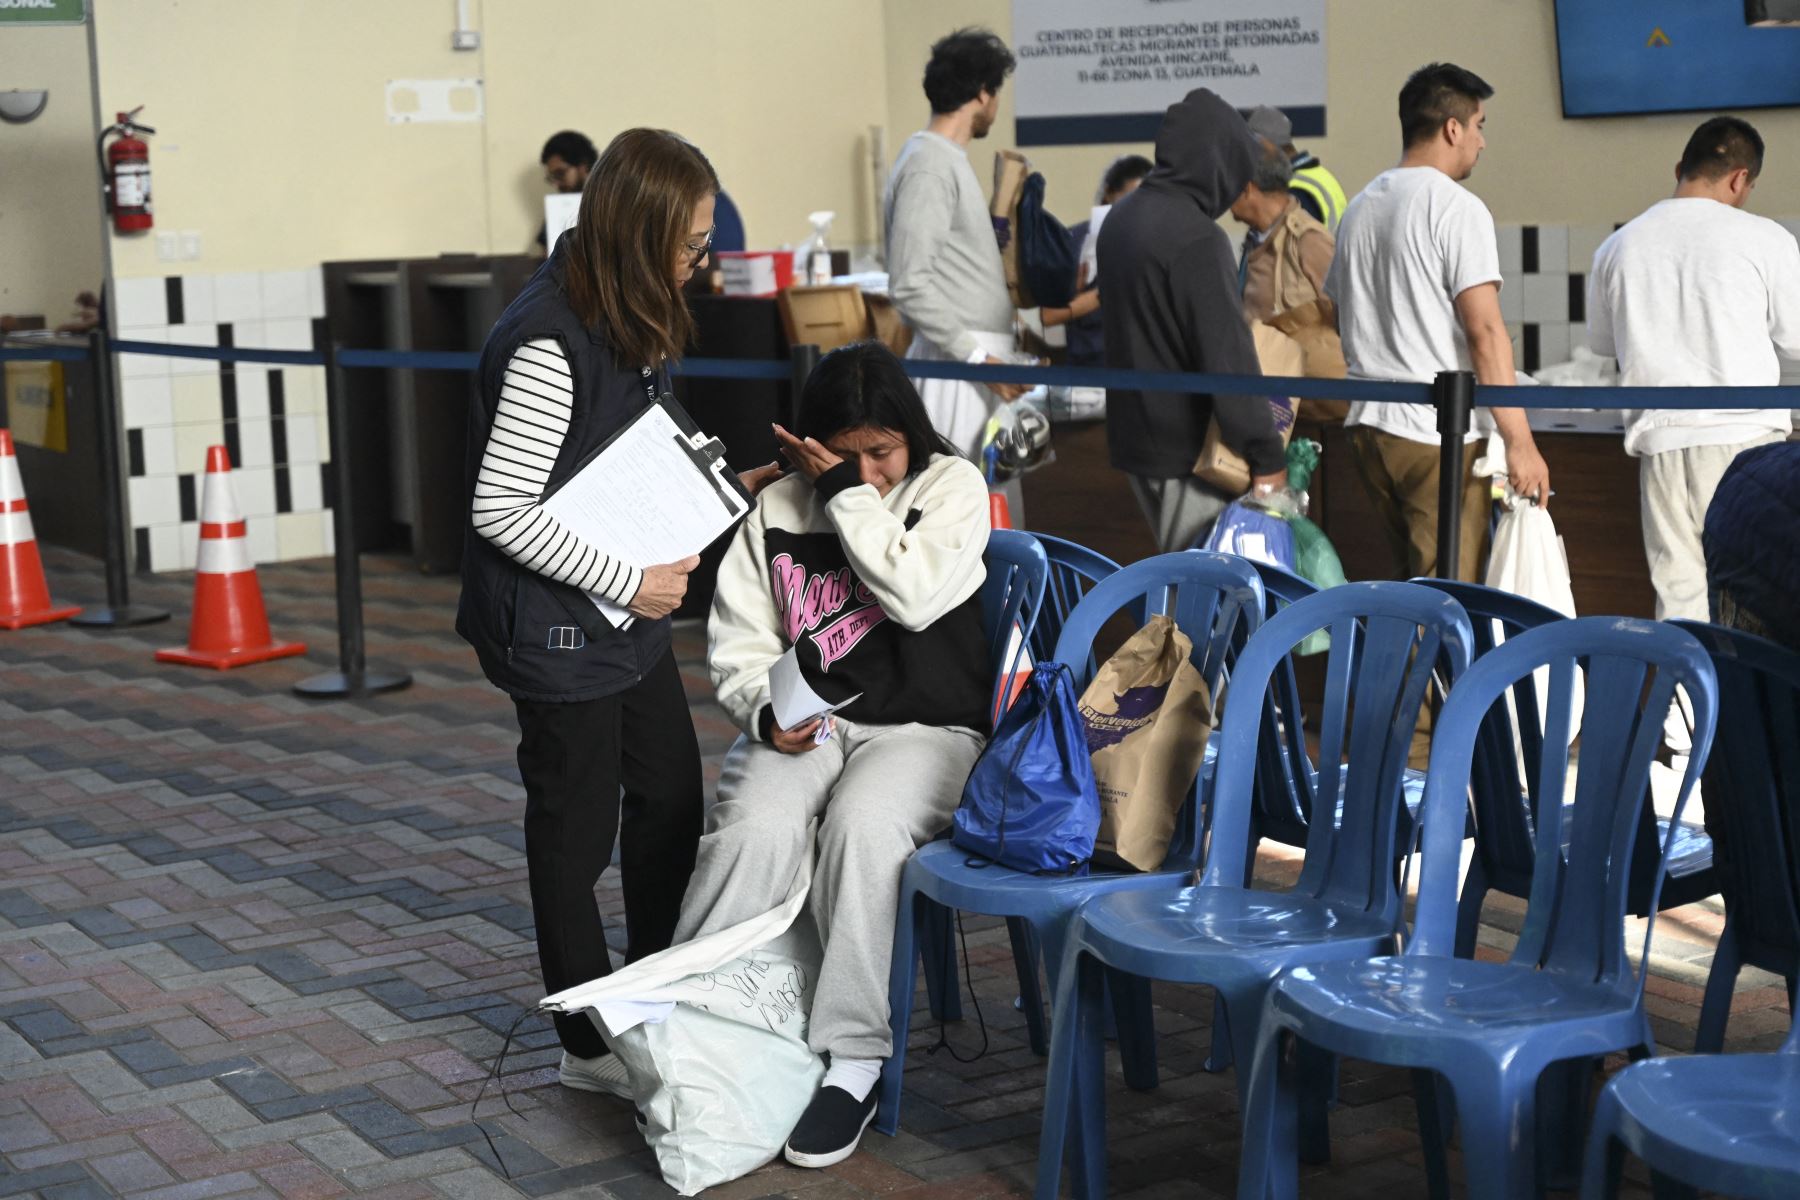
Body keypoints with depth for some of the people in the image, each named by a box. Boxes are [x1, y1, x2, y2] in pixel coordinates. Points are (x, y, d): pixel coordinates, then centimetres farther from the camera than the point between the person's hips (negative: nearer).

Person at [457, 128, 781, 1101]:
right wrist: (628, 581, -21)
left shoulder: (625, 323, 4)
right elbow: (501, 510, -25)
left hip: (630, 617, 10)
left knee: (671, 798, 19)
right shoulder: (547, 345, -26)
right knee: (577, 830, 6)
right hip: (559, 629, -10)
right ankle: (591, 1043, 22)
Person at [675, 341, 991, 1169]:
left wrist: (847, 493, -11)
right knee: (755, 829, -30)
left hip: (924, 728, -2)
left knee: (861, 824, -34)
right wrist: (767, 711, -12)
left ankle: (852, 1061, -27)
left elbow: (913, 594, -16)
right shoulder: (778, 511, 9)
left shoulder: (952, 487, 2)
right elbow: (738, 644, 8)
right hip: (804, 724, 2)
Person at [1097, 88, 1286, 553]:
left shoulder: (1121, 216, 9)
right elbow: (1226, 353, -22)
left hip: (1133, 432, 9)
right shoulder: (1196, 238, -20)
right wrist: (1267, 456, -17)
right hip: (1185, 450, -9)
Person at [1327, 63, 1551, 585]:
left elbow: (1340, 317, 21)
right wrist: (1520, 443, -16)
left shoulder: (1360, 207, 15)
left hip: (1368, 424, 8)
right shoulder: (1456, 207, -10)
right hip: (1438, 430, -8)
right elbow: (1485, 332, -16)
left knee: (1411, 579, 15)